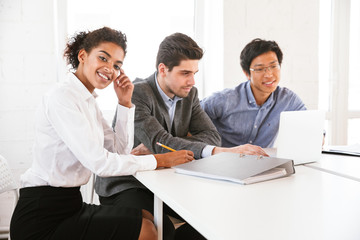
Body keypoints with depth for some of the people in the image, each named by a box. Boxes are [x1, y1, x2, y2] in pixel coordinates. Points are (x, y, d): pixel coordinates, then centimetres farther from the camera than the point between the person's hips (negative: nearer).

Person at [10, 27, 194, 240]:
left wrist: (125, 102, 0)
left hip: (69, 204, 9)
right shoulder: (62, 98, -17)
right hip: (43, 221, -8)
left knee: (147, 217, 4)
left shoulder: (88, 100, 11)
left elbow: (120, 151, 8)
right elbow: (100, 163, -24)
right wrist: (160, 160, -16)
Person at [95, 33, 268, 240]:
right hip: (125, 185, -6)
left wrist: (157, 147, -22)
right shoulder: (137, 93, -18)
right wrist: (217, 152, -44)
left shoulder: (190, 94, 4)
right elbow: (161, 142, -31)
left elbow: (212, 136, -7)